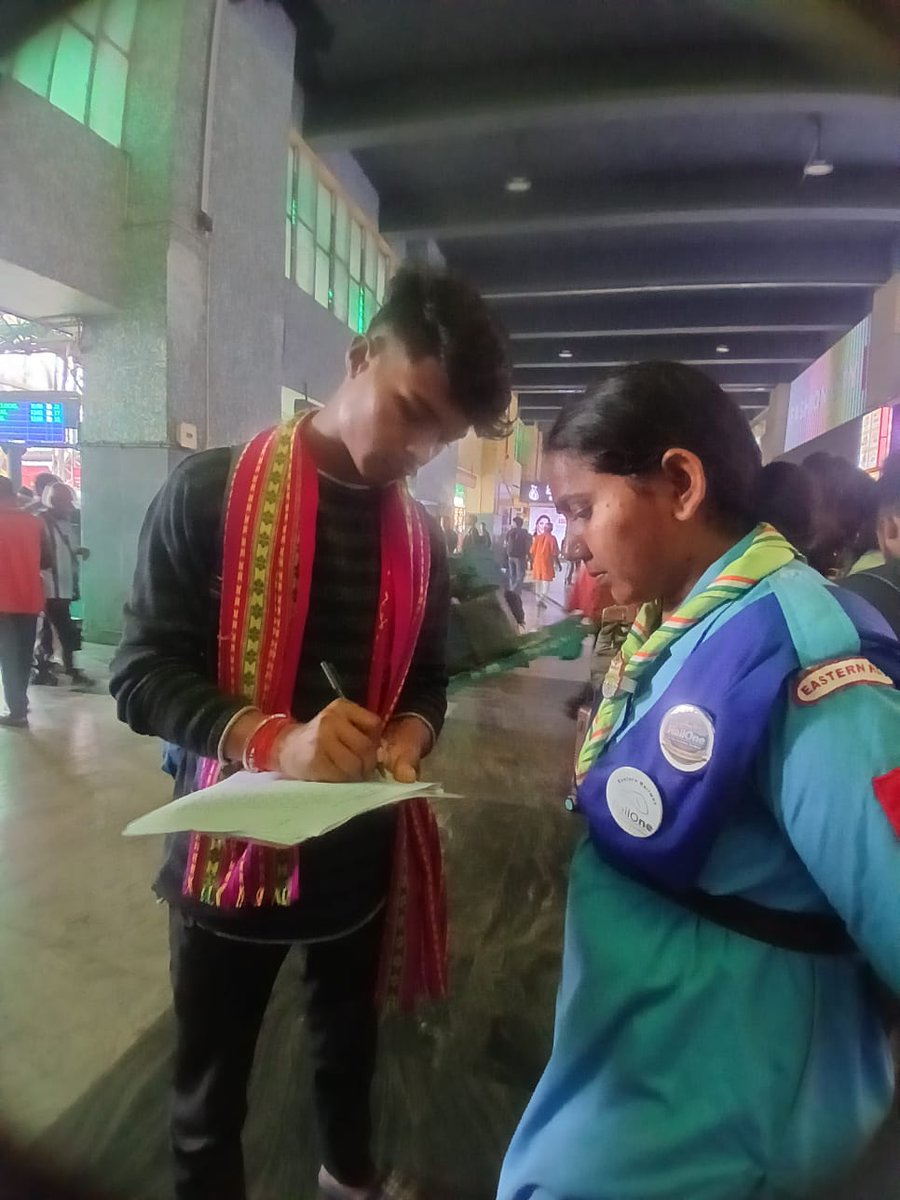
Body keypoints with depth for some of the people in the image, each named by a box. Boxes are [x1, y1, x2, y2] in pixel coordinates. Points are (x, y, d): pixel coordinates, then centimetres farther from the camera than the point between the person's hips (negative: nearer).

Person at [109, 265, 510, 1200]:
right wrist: (270, 740, -32)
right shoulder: (209, 493, -14)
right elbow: (141, 673, -16)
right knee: (209, 1091, 18)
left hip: (363, 848, 5)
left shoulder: (422, 540, 0)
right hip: (232, 842, -4)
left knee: (349, 1042, 30)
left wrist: (410, 734, -14)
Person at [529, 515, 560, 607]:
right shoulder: (552, 538, -7)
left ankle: (539, 599, 18)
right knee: (546, 581, -3)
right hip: (547, 562, -4)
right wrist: (556, 563, 3)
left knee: (538, 582, 13)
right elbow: (554, 553, -8)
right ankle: (542, 599, -18)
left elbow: (532, 552, 5)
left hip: (537, 562, 4)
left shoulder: (537, 537, 4)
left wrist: (533, 562, 16)